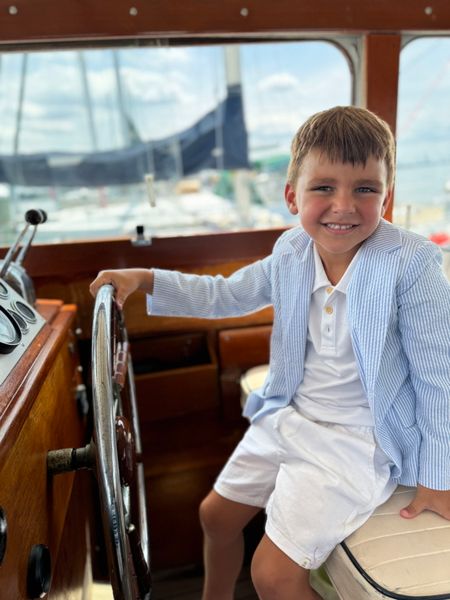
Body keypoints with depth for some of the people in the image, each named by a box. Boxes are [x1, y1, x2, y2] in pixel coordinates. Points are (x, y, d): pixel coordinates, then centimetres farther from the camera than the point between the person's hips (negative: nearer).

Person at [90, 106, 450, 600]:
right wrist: (144, 279, 1)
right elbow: (224, 295, 8)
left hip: (357, 440, -6)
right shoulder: (291, 252, -5)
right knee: (216, 514, 19)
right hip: (288, 417, 6)